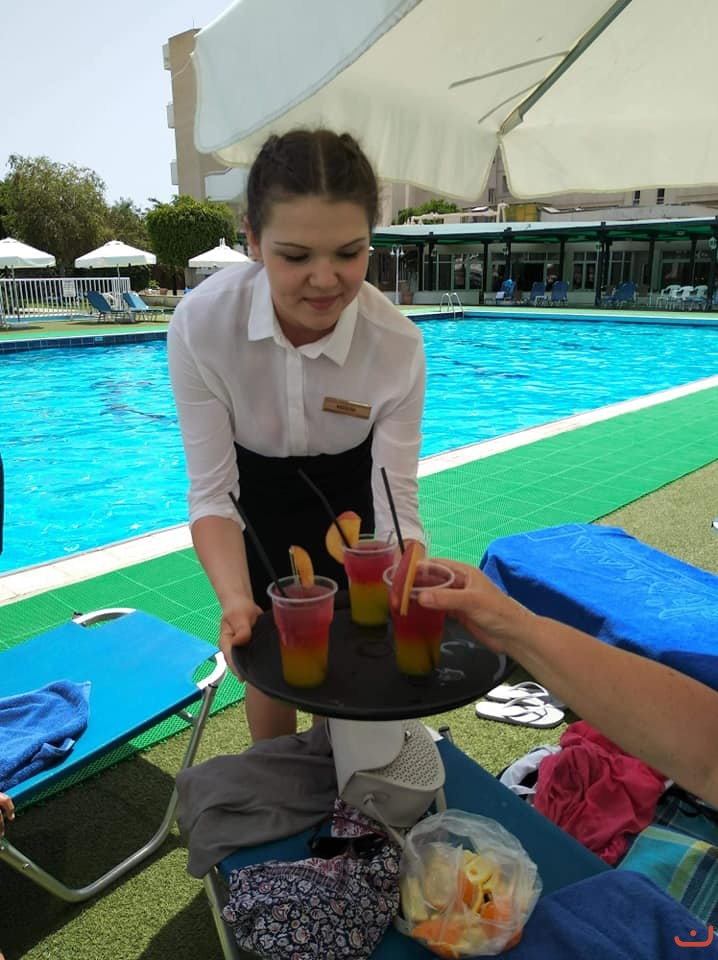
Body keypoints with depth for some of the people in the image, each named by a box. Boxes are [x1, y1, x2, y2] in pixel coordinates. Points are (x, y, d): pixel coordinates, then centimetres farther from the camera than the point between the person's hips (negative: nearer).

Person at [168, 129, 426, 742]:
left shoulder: (398, 343, -31)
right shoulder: (202, 323, -32)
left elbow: (397, 500, -25)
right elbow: (212, 491, -26)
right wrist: (235, 601, -42)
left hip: (348, 489, 1)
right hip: (255, 491, 0)